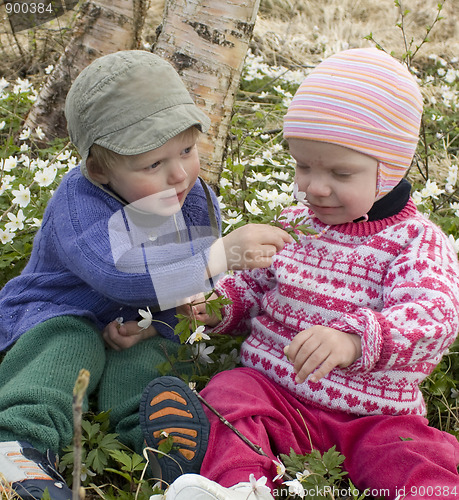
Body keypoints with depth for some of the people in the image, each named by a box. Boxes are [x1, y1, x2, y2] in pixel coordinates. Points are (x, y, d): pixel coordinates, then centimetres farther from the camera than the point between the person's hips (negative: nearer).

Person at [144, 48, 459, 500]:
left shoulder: (418, 241, -6)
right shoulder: (294, 225, 9)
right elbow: (253, 286, 22)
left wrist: (355, 338, -42)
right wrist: (221, 304, -3)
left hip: (375, 414, -3)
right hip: (274, 387, 3)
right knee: (229, 395, -25)